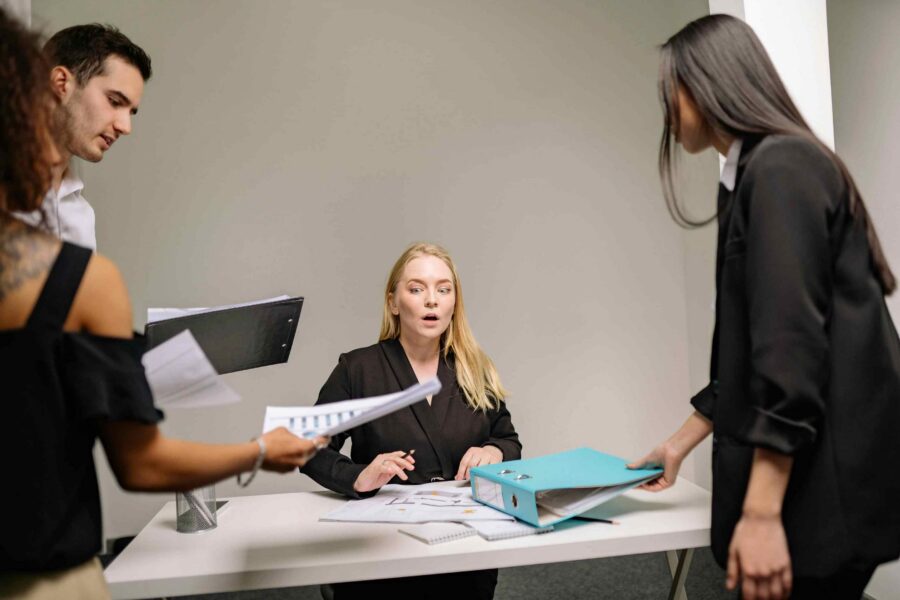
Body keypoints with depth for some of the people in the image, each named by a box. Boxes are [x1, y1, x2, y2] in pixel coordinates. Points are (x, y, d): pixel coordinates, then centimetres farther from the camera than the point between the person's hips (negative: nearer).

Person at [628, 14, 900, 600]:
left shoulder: (779, 167, -13)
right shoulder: (756, 174, 15)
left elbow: (793, 343, -21)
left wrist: (761, 513, -22)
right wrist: (683, 441, 22)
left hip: (824, 484, -9)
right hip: (805, 480, 9)